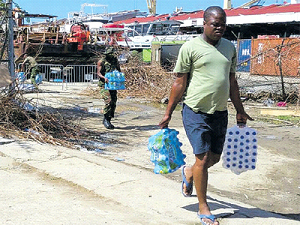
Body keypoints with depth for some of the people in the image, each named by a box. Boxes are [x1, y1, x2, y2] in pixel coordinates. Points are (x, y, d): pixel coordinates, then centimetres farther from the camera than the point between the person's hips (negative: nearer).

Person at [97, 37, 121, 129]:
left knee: (113, 103, 3)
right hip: (104, 85, -5)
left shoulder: (115, 60, 12)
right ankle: (106, 119, -6)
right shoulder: (101, 61, -3)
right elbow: (98, 73, -8)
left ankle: (108, 120, 15)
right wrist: (104, 78, -27)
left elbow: (119, 70, 21)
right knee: (108, 101, -19)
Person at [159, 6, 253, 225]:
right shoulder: (191, 47, -7)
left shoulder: (230, 48, 10)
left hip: (220, 112, 6)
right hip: (196, 111, -6)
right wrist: (168, 113, -4)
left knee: (215, 157, 15)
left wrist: (240, 110, 19)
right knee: (203, 159, -5)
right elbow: (180, 83, -5)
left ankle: (189, 172, 47)